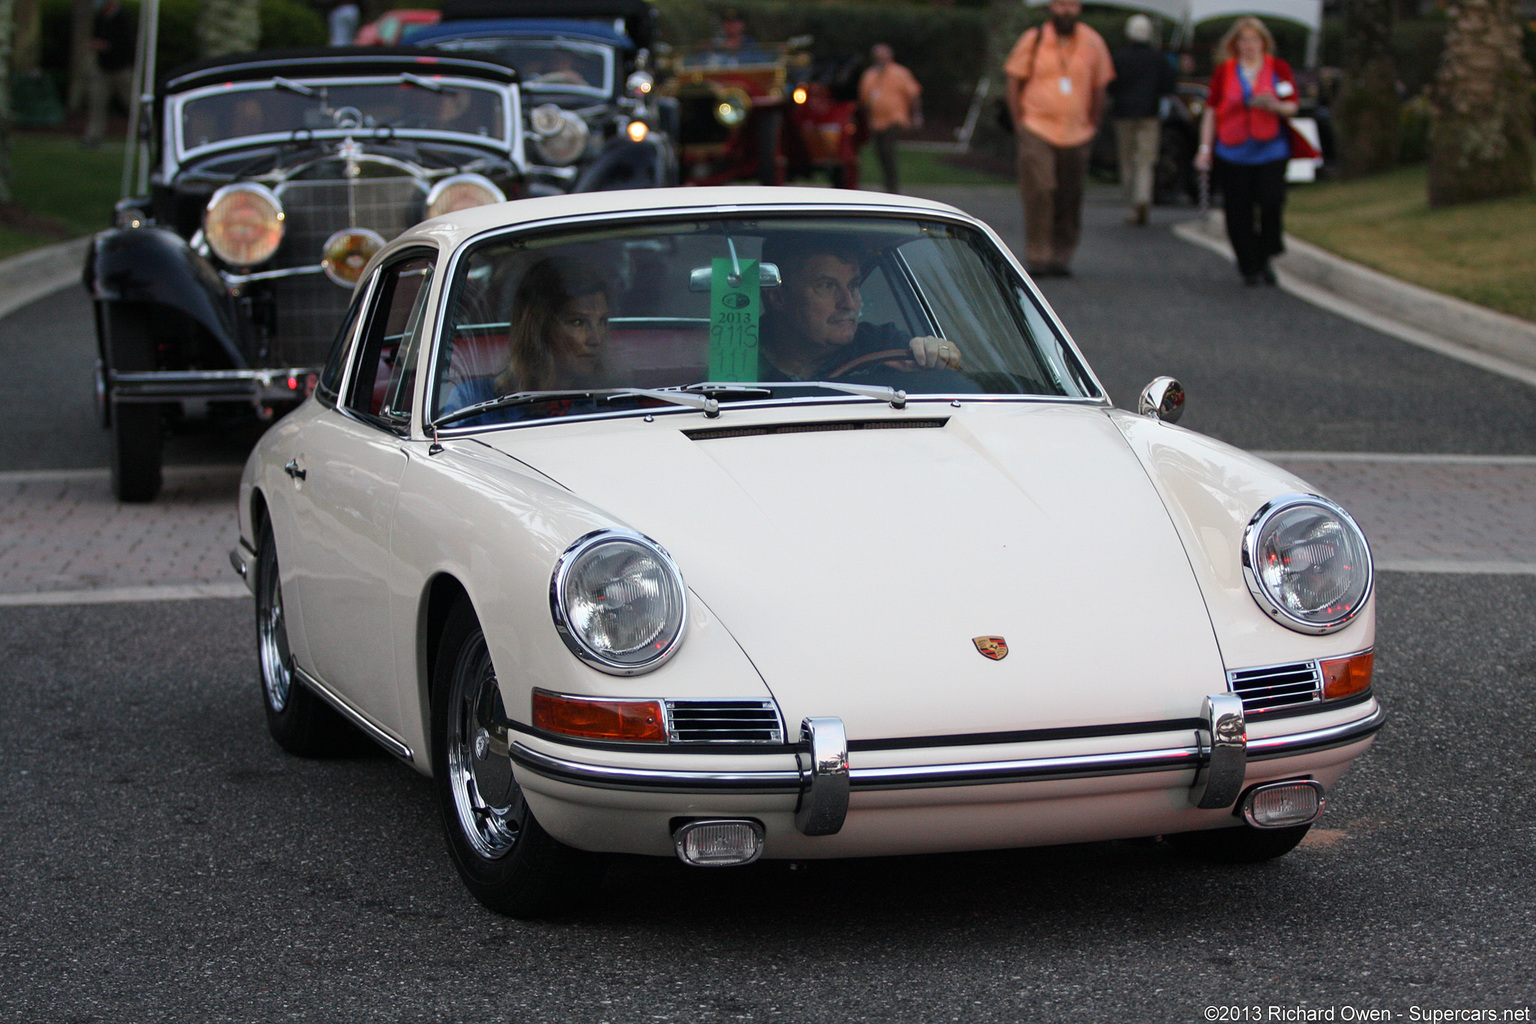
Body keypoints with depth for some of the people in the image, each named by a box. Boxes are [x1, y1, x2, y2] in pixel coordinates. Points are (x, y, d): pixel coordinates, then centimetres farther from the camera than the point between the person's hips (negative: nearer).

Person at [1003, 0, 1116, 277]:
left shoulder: (1092, 43, 6)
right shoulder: (1033, 40, 0)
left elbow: (1099, 88, 14)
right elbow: (1014, 82, 7)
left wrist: (1092, 126, 10)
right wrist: (1019, 122, 1)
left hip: (1076, 135, 2)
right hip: (1037, 129, -2)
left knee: (1069, 200, 3)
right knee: (1039, 192, -14)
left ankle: (1061, 257, 15)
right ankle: (1037, 257, -10)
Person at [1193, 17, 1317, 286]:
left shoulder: (1279, 69, 6)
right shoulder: (1224, 71, 7)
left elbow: (1292, 107, 7)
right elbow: (1212, 111, 9)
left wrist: (1274, 106, -16)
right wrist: (1205, 147, 3)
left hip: (1270, 150, 0)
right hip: (1232, 152, 0)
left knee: (1271, 203, -13)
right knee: (1239, 212, -1)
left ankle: (1264, 259, 9)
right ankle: (1249, 268, 12)